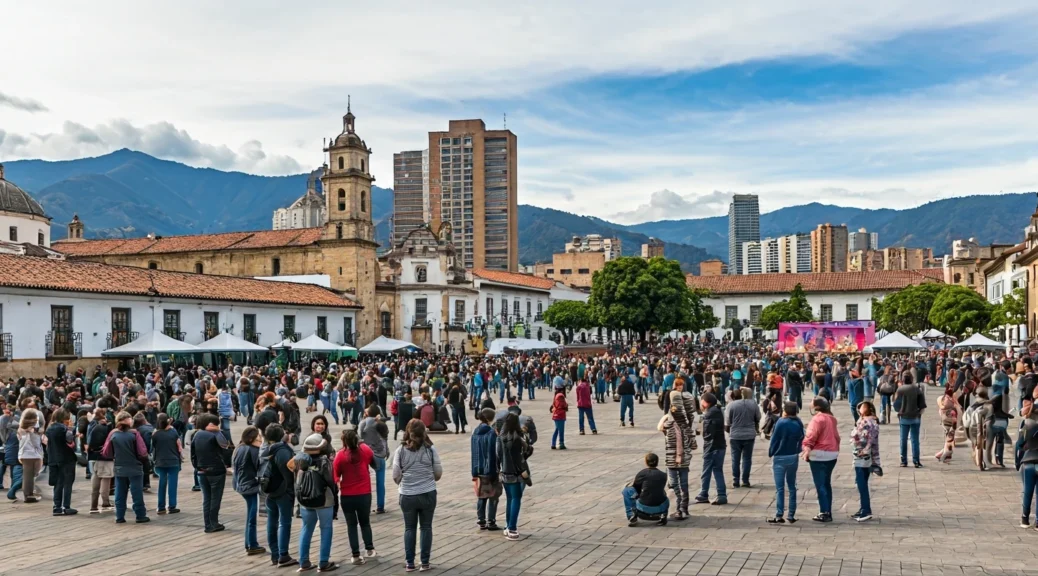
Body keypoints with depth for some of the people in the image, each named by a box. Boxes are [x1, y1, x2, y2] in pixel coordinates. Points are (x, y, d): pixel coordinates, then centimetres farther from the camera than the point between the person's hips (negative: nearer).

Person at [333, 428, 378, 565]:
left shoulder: (340, 455, -12)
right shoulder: (365, 450, -4)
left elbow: (335, 476, -7)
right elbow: (375, 465, 14)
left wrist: (338, 483, 14)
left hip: (347, 496, -2)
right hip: (364, 494, 2)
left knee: (351, 525, 9)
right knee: (365, 522, 20)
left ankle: (356, 555, 6)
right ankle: (369, 549, 16)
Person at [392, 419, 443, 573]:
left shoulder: (400, 450, -6)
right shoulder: (430, 449, -6)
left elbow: (396, 476, -4)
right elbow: (438, 472, 0)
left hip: (407, 495, 0)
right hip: (428, 494, 0)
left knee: (409, 528, 14)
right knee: (426, 527, 12)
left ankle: (409, 563, 16)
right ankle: (425, 563, 14)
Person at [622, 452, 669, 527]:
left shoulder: (642, 473, -1)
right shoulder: (663, 475, 8)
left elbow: (632, 487, 10)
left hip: (644, 507, -3)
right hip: (660, 508, 3)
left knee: (627, 491, 15)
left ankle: (631, 515, 5)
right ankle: (663, 515, 11)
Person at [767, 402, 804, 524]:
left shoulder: (781, 423, -15)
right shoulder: (799, 424, 0)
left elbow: (774, 439, -10)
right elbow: (801, 440, 3)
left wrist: (771, 453, 2)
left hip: (780, 458, -5)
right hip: (794, 457, 5)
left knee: (780, 488, -2)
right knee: (792, 487, 13)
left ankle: (779, 516, -4)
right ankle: (791, 515, 15)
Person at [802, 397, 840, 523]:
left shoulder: (818, 419, -13)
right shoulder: (831, 418, 13)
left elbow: (811, 435, -20)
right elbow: (836, 436, 18)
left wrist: (807, 449, -15)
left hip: (819, 455, -9)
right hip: (832, 454, 9)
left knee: (820, 485, -4)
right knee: (827, 484, 15)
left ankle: (824, 513, -5)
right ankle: (828, 512, 18)